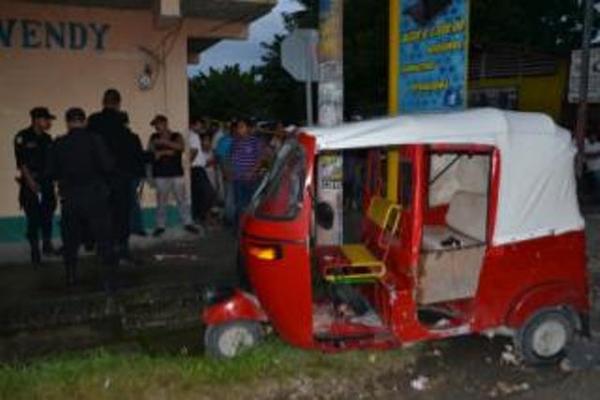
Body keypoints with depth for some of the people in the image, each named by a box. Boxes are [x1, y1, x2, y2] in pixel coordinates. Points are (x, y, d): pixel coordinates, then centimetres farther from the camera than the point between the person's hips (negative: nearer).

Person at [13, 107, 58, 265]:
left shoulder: (47, 139, 11)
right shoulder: (23, 138, -6)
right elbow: (21, 162, -10)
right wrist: (30, 181, -16)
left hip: (46, 182, 5)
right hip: (31, 183, -5)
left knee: (48, 214, 8)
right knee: (33, 217, -1)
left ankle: (47, 245, 20)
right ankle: (35, 250, 9)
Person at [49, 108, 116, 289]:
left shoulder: (59, 144, -2)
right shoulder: (94, 140, -9)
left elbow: (53, 172, 1)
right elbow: (108, 167, -15)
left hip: (69, 198, 3)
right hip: (95, 196, -2)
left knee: (71, 240, 17)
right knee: (104, 239, 2)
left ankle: (71, 277, 27)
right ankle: (109, 279, -1)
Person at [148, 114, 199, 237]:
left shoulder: (177, 136, 6)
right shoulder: (154, 138, 9)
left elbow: (181, 147, -14)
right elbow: (150, 153, -2)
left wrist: (165, 142, -21)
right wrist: (165, 152, -10)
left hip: (177, 173, 0)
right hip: (160, 175, 0)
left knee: (182, 199, 1)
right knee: (161, 201, -1)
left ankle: (187, 223, 10)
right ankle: (160, 226, 8)